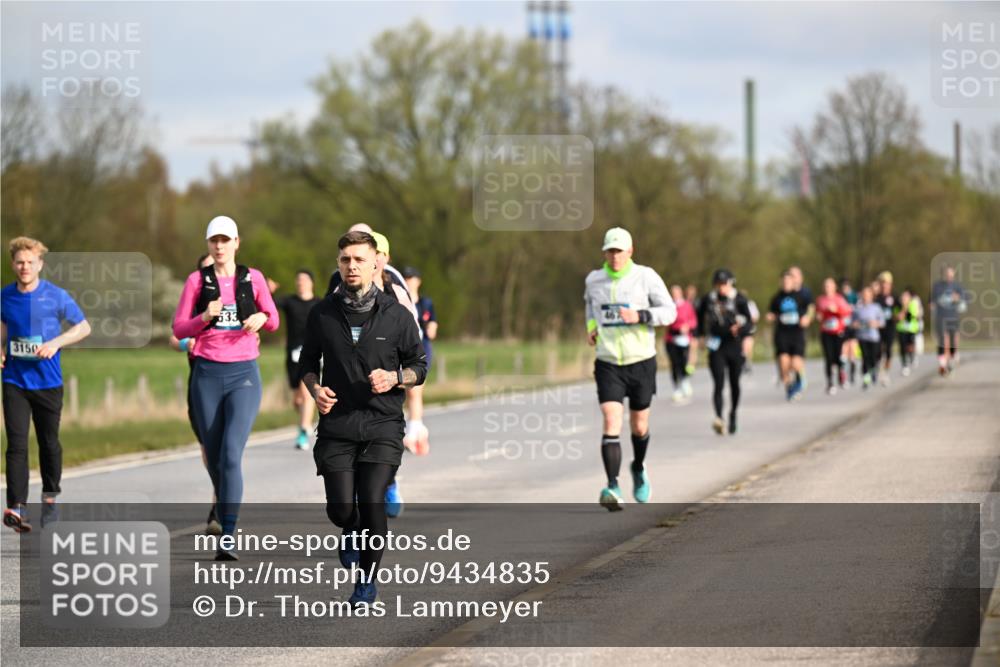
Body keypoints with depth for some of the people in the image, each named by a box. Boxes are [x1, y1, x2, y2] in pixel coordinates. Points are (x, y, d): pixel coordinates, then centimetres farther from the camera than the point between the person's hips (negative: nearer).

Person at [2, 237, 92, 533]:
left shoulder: (56, 296, -6)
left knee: (49, 442, 12)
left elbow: (84, 327, 0)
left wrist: (56, 343, -15)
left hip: (48, 382, -1)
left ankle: (50, 498, 31)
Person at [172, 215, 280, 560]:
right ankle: (227, 523, 28)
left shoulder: (252, 278, 5)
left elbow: (273, 320, 15)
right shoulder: (197, 280, 4)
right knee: (214, 459, 6)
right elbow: (179, 328, 3)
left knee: (231, 455, -16)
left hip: (244, 375, -2)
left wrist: (261, 318, -7)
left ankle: (227, 540, -21)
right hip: (207, 375, 2)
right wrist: (205, 317, -15)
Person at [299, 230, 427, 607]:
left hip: (382, 424, -1)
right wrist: (315, 389, -3)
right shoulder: (322, 314, 5)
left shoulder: (396, 315, 1)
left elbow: (419, 365, 9)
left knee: (372, 502, -13)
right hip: (336, 425, 1)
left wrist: (395, 378, -12)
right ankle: (352, 532, 36)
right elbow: (308, 361, 17)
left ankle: (368, 581, 6)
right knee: (340, 508, -3)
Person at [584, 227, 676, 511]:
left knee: (639, 426, 12)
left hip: (641, 362, 0)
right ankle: (613, 488, -23)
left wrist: (640, 316, -19)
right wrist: (591, 325, 8)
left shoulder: (646, 277, -6)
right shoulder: (594, 280, 2)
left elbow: (669, 311, -4)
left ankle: (639, 468, 44)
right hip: (608, 363, 1)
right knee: (611, 423, -16)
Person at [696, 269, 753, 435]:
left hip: (734, 347, 0)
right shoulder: (709, 300, 1)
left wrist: (740, 329, -25)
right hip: (716, 348, 0)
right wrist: (702, 334, 17)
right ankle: (719, 417, -30)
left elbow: (750, 322, -6)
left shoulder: (739, 300, -5)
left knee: (734, 384, 12)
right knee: (719, 384, -15)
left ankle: (733, 416, 31)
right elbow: (700, 317, 20)